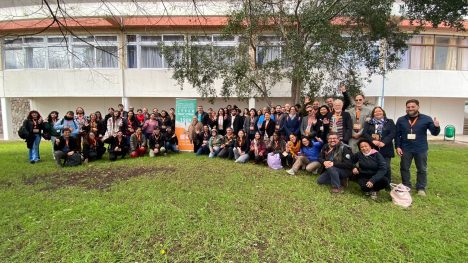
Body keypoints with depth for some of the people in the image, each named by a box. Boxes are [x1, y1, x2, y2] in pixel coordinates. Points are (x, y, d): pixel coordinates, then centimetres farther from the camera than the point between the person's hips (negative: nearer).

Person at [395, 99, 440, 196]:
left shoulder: (426, 119, -1)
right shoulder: (401, 120, 4)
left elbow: (434, 133, -2)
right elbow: (397, 135, 5)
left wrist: (436, 127, -24)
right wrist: (397, 146, -4)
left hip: (421, 149, -1)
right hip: (405, 149, 1)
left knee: (422, 169, 9)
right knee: (404, 168, 9)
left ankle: (421, 188, 23)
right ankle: (406, 187, 24)